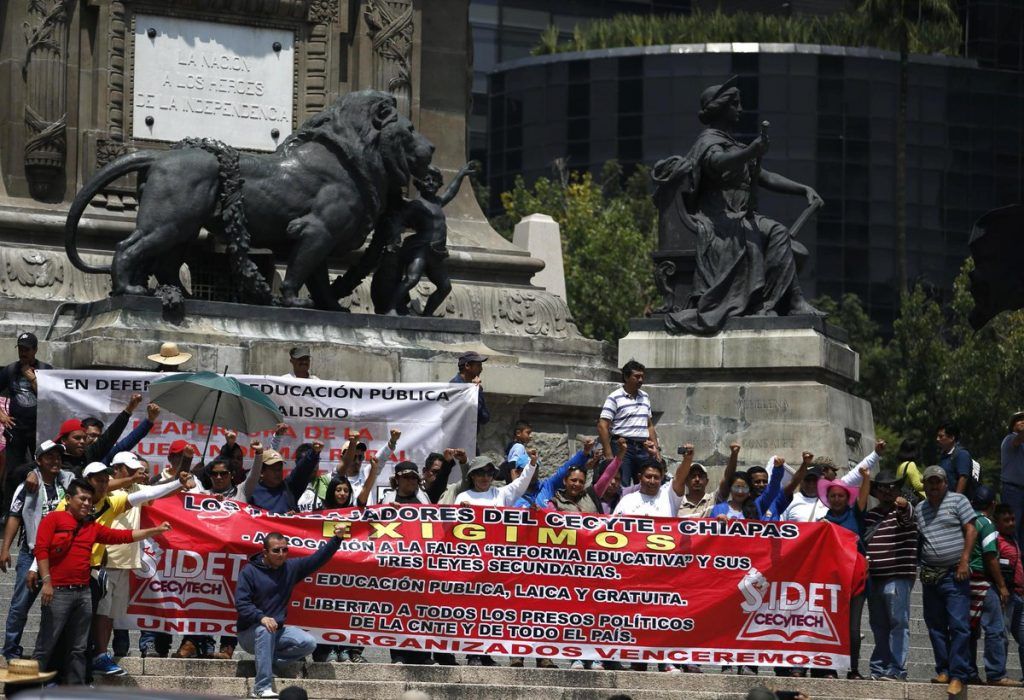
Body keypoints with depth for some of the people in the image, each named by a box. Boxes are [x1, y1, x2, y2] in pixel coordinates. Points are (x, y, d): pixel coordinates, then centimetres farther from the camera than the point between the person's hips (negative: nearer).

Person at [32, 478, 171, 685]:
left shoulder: (93, 527, 16)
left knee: (78, 649, 9)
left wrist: (155, 530, 12)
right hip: (58, 591, -6)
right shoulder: (54, 519, -2)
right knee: (46, 646, -5)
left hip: (83, 593, 6)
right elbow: (41, 549, -9)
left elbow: (123, 536, 18)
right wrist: (46, 581, -18)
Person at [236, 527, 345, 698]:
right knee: (265, 630, -38)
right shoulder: (250, 572, -11)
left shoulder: (291, 567, 4)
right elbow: (241, 603, -19)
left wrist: (337, 539, -10)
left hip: (278, 630, 5)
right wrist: (261, 617, -35)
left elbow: (318, 558, 3)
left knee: (309, 643, -14)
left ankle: (267, 660, -10)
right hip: (250, 631, -5)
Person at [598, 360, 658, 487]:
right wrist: (609, 455, -15)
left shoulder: (645, 397, 16)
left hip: (642, 448, 6)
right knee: (622, 487, -9)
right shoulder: (615, 398, -4)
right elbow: (602, 426, -9)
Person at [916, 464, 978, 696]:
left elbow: (971, 530, -4)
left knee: (958, 625, -11)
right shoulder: (919, 509, 16)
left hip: (954, 574, -6)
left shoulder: (957, 501, 2)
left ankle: (958, 675, -11)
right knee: (935, 627, 8)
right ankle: (944, 670, 15)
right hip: (930, 576, 6)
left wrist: (964, 560, -12)